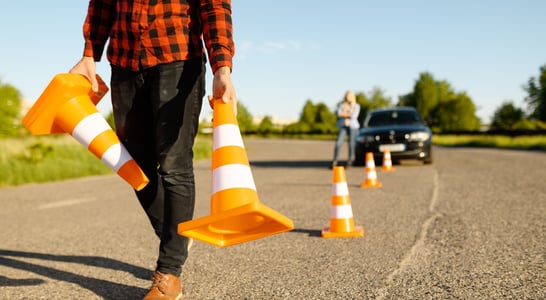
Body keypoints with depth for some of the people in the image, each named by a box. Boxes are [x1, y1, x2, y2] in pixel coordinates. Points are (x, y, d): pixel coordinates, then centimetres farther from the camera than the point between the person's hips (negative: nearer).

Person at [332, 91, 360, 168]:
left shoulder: (356, 106, 9)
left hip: (353, 126, 0)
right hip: (343, 126, 0)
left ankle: (350, 160, 8)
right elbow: (339, 114, -4)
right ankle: (335, 161, -10)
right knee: (338, 143, -13)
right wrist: (349, 114, -5)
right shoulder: (341, 105, 13)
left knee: (352, 144, -4)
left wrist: (344, 114, -1)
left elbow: (354, 116, -6)